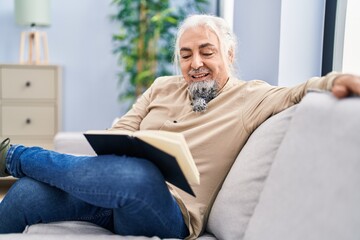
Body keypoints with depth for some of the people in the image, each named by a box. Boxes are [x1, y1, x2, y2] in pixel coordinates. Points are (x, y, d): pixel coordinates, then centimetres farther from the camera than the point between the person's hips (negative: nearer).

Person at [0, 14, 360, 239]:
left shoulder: (252, 97, 7)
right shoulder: (162, 87, 19)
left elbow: (304, 92, -3)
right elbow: (121, 129, 16)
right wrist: (119, 154, -7)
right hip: (114, 195, 4)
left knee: (139, 176, -38)